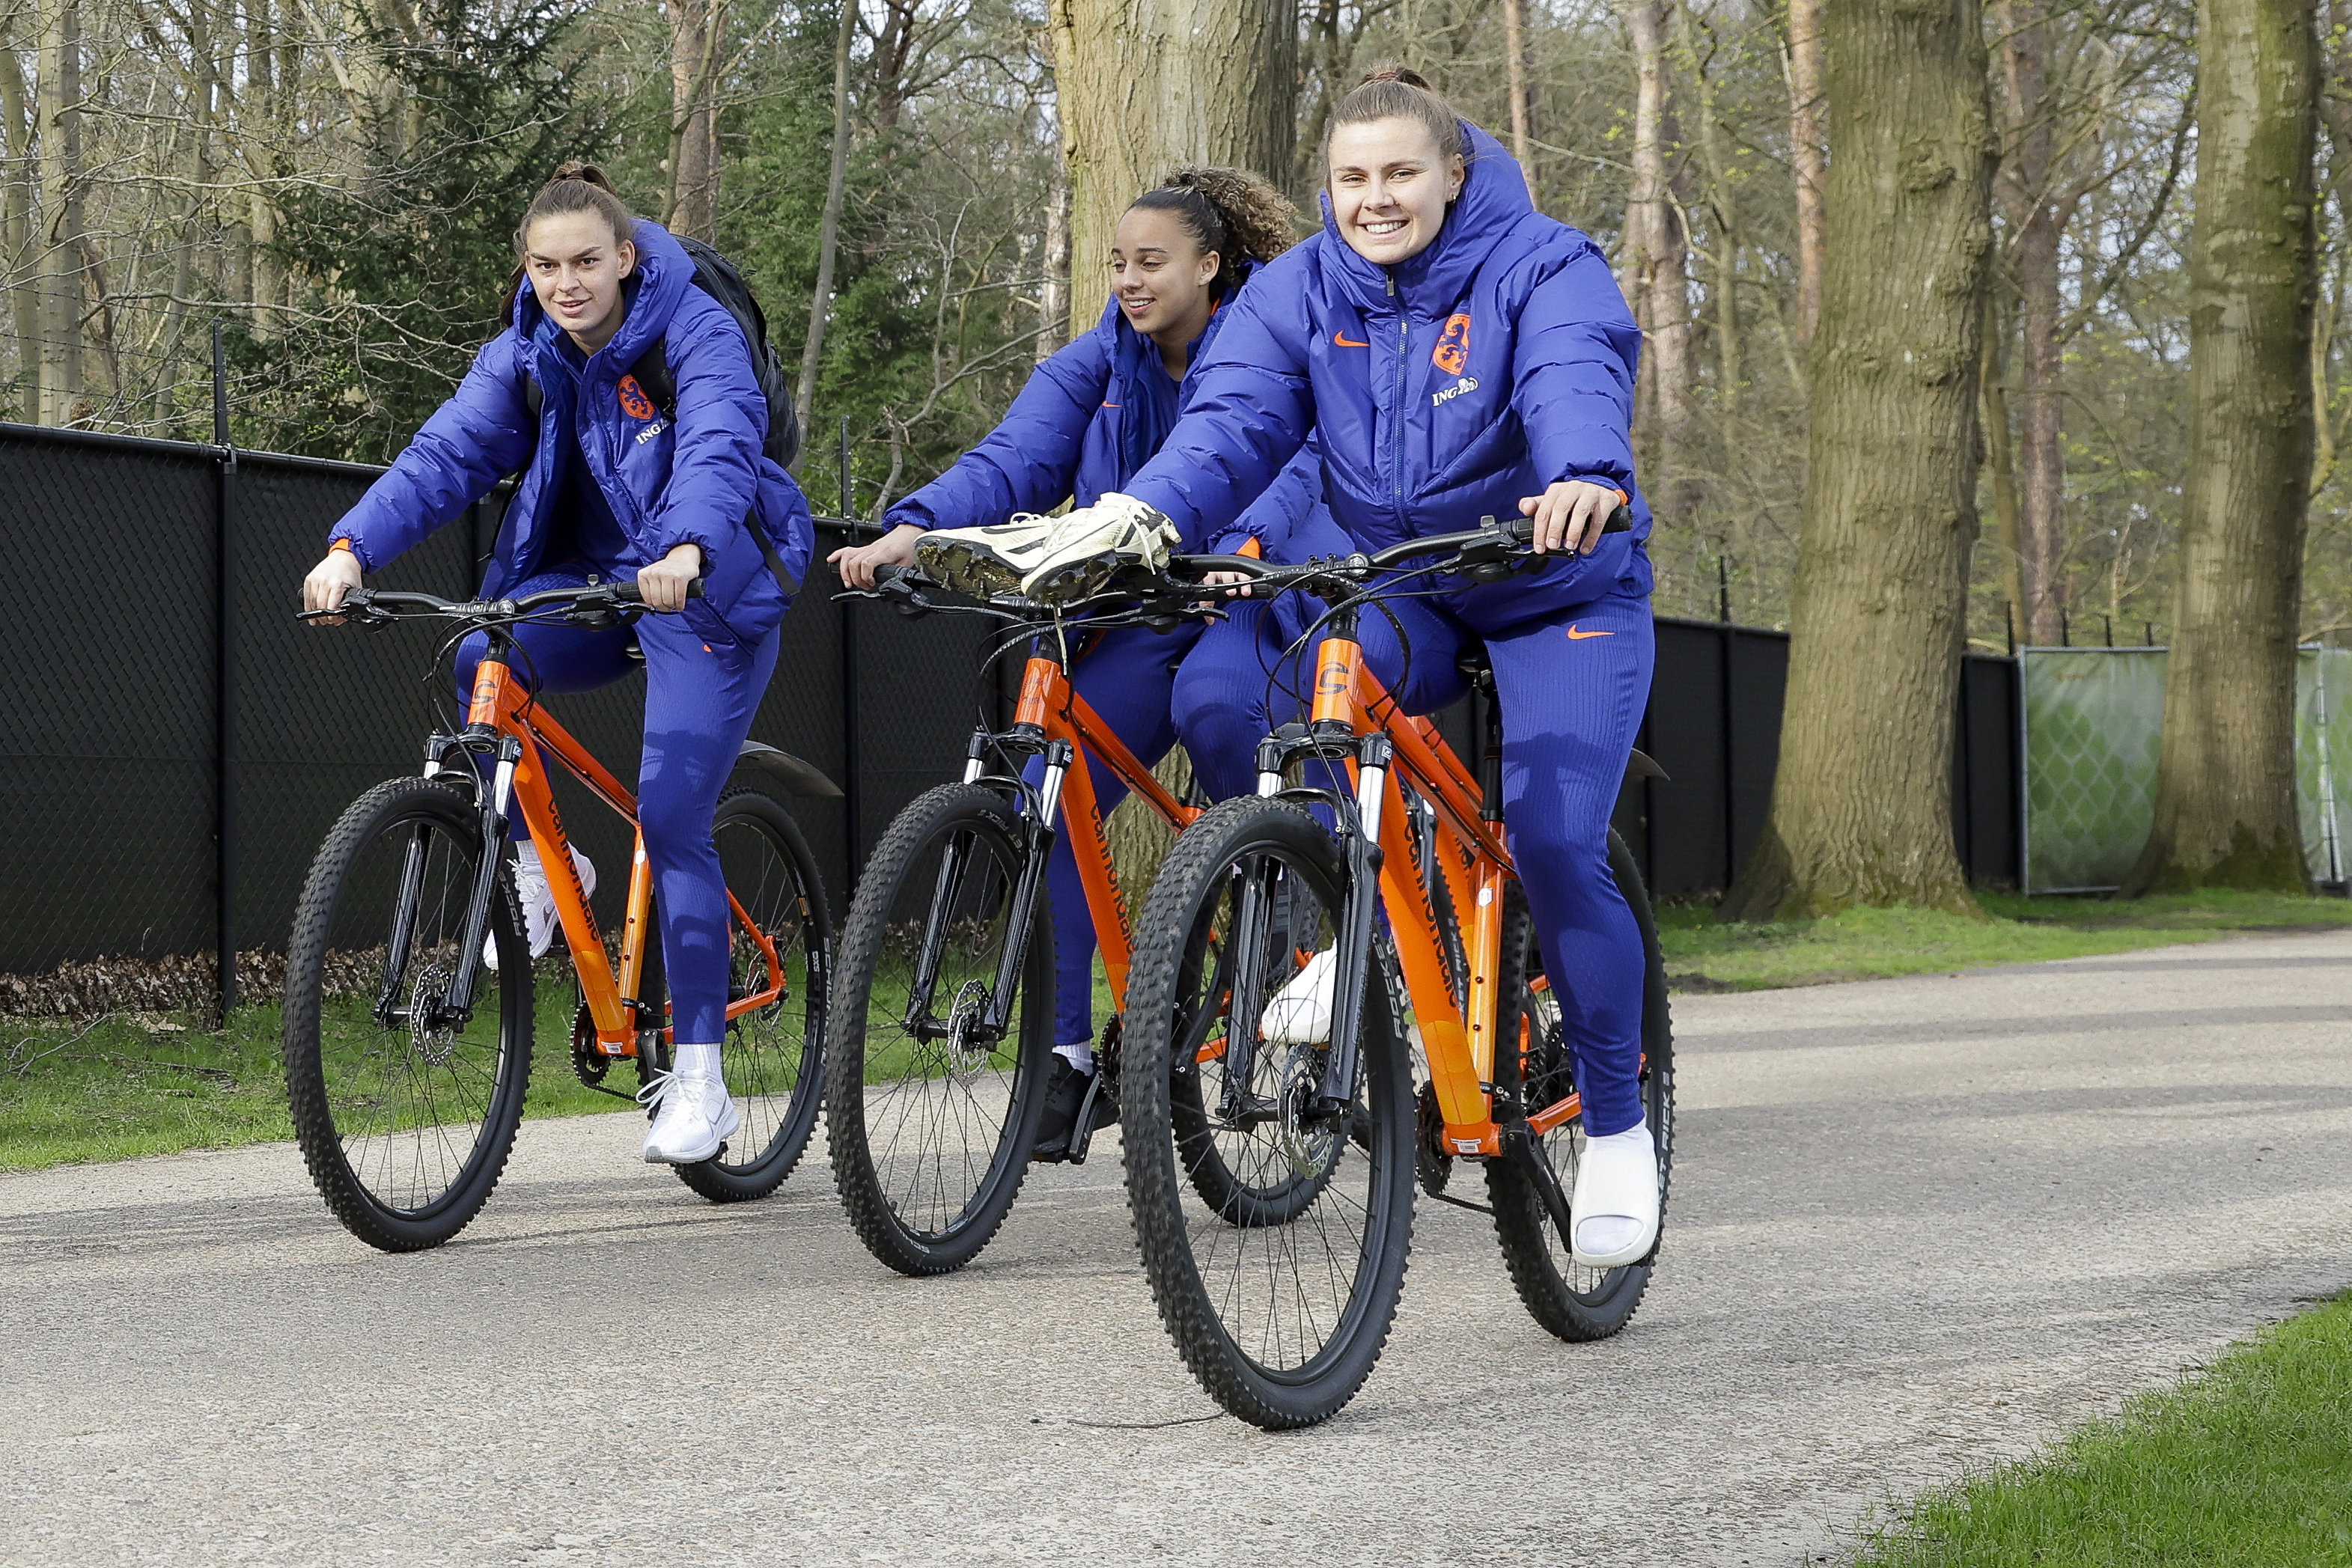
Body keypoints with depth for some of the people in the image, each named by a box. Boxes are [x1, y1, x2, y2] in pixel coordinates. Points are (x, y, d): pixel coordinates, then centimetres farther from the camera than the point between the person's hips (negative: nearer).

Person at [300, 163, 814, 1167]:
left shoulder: (697, 333, -16)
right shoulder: (524, 357, -1)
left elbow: (719, 450, -33)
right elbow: (446, 456, -13)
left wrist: (686, 550, -54)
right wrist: (353, 546, -30)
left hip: (706, 593, -5)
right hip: (593, 579, 5)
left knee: (670, 819, -14)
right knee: (482, 656, -28)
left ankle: (699, 1080, -7)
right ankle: (540, 860, -4)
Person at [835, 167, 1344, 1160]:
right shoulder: (1100, 364, 8)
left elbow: (1289, 464, -23)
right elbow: (1012, 459, -7)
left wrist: (1242, 546, -46)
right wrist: (911, 531, -26)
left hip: (1258, 593, -4)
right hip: (1142, 610, 5)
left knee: (1214, 702, -38)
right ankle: (1067, 1050, -7)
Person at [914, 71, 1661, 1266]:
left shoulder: (1543, 268, -17)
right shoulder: (1299, 292, -6)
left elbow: (1576, 379, -38)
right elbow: (1234, 418, -22)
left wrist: (1586, 480, -62)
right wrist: (1140, 512, -43)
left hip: (1561, 596, -3)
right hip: (1402, 593, 3)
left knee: (1552, 844, -17)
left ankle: (1616, 1126, 0)